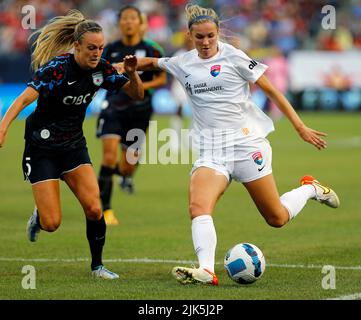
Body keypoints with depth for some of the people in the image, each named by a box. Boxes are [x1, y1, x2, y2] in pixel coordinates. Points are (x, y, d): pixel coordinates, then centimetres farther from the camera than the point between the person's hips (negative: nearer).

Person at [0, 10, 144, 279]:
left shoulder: (101, 69, -5)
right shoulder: (57, 68, -22)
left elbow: (137, 95, 2)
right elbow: (25, 98, -32)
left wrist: (132, 74, -19)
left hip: (74, 146, 5)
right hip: (42, 148, -5)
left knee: (94, 209, -12)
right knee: (52, 224, -8)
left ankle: (97, 265, 8)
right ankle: (39, 216, 29)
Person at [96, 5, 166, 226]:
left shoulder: (150, 51, -3)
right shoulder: (111, 50, 2)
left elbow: (162, 78, 5)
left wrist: (143, 86, -11)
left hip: (139, 110, 0)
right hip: (114, 108, 0)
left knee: (127, 165, 3)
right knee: (109, 157, -18)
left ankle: (126, 175, 44)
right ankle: (106, 210, -10)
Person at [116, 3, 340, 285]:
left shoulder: (233, 57, -4)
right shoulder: (183, 63, 9)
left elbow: (271, 90, 0)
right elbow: (152, 63, 30)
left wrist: (300, 127, -2)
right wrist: (125, 66, 10)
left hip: (247, 142, -3)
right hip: (211, 150, 3)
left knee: (277, 219, 3)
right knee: (198, 207, -25)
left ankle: (309, 189, 32)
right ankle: (207, 271, -36)